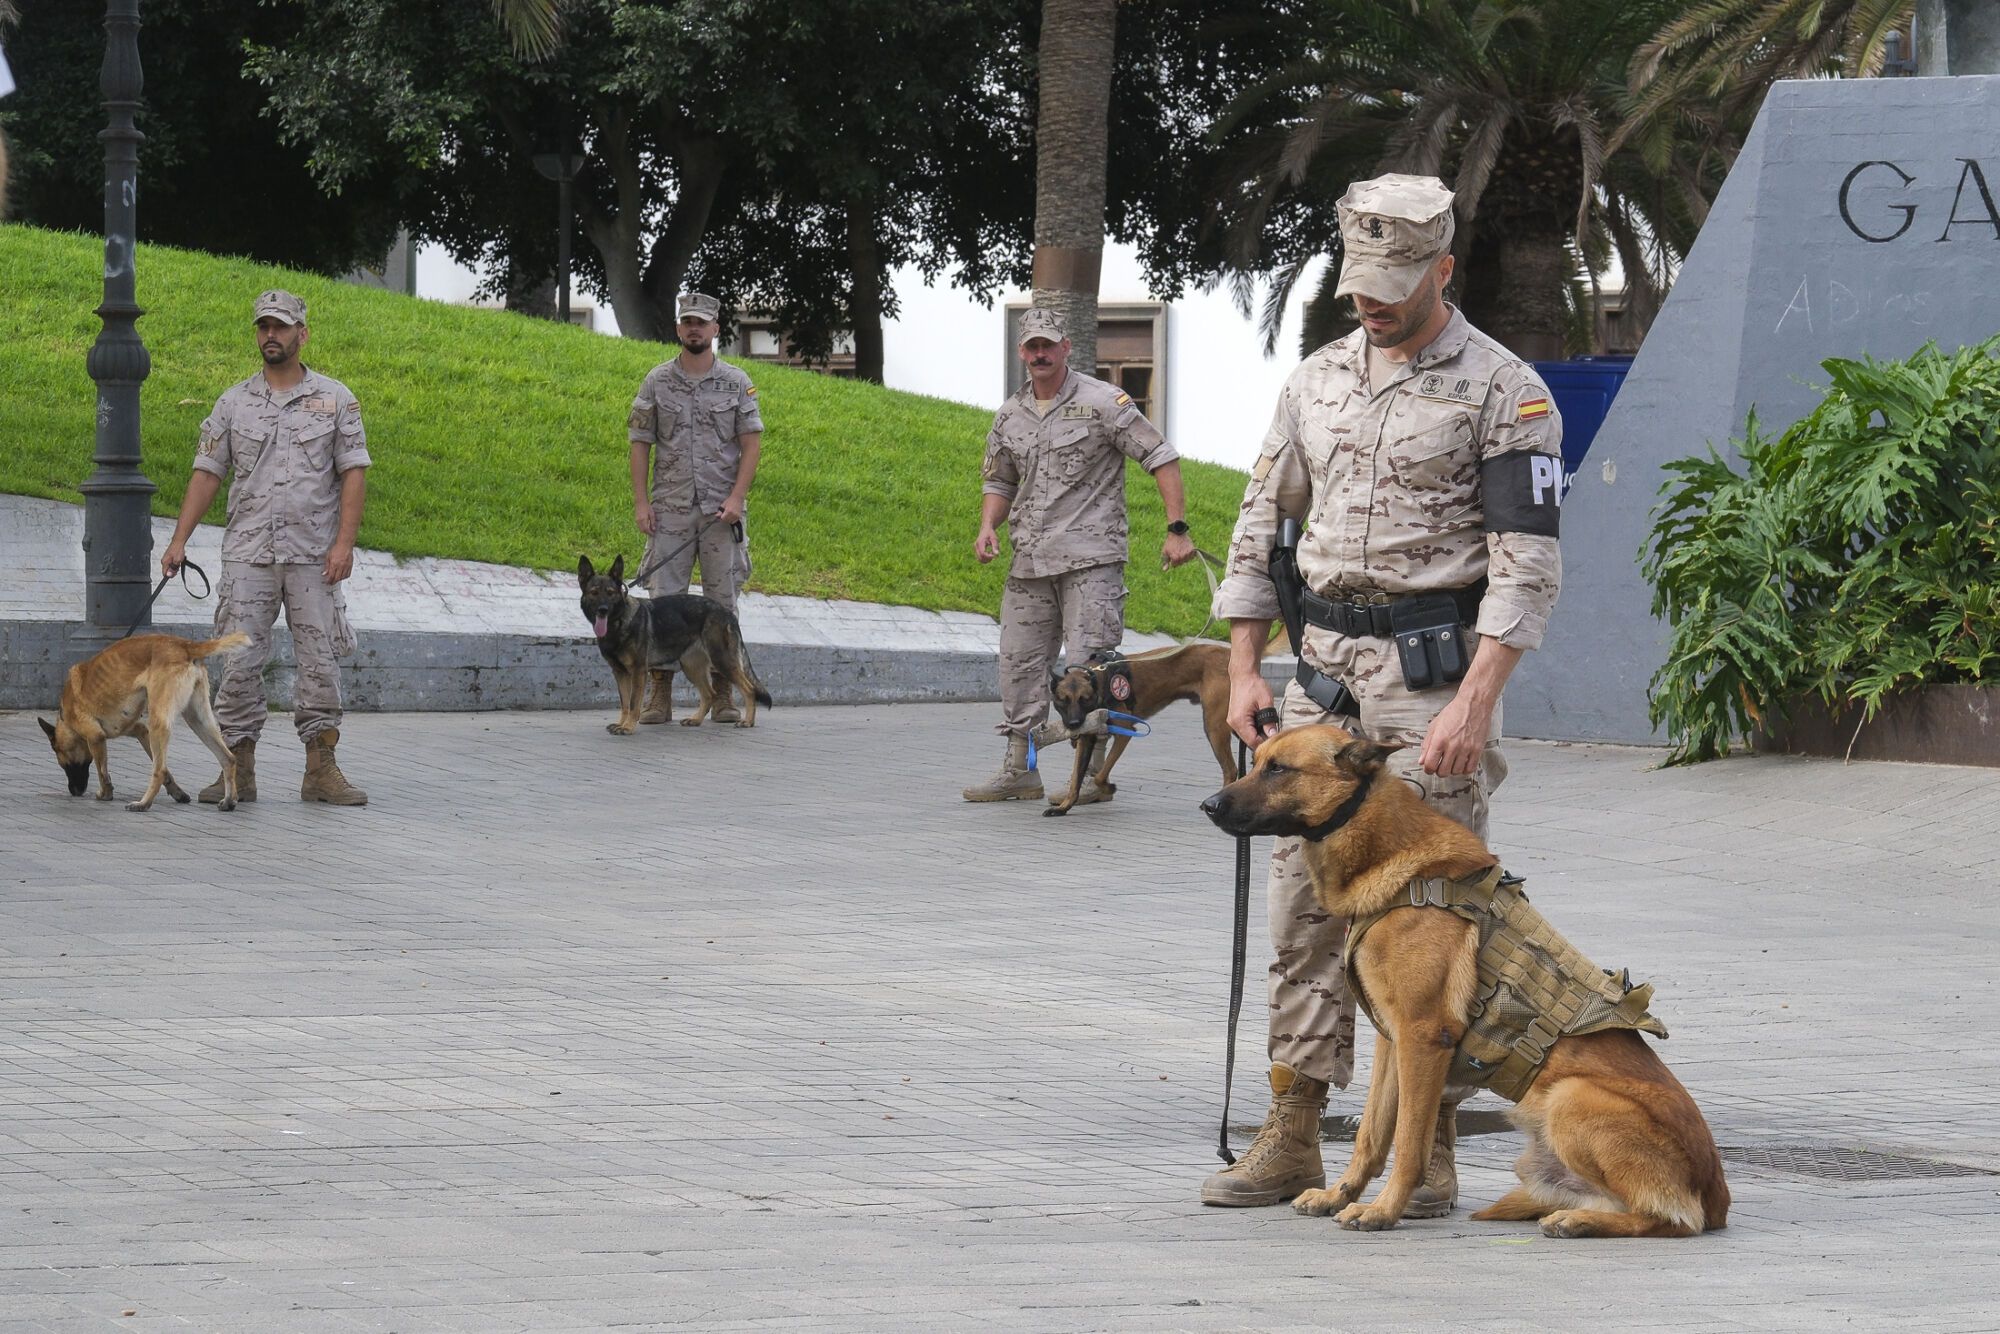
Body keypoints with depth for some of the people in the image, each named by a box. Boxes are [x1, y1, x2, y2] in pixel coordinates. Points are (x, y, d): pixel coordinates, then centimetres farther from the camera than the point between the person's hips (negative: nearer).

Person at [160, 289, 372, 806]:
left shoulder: (334, 398, 4)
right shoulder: (234, 402, 9)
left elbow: (354, 473, 0)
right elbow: (207, 473, 8)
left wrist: (344, 542, -10)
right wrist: (179, 540, 0)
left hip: (313, 555, -1)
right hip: (248, 553, 1)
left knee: (320, 662, -1)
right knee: (239, 663, -2)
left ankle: (321, 769, 4)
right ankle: (239, 771, 2)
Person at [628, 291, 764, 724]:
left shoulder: (736, 382, 4)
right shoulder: (657, 381, 5)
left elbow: (751, 442, 2)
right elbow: (640, 442, 5)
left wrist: (737, 497, -9)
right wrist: (640, 502, -3)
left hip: (722, 509, 0)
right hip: (670, 509, 0)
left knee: (723, 600, 2)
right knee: (663, 599, -4)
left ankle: (722, 693, 8)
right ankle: (660, 694, -2)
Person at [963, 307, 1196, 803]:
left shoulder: (1102, 402, -4)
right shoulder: (1010, 416, 14)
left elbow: (1161, 458, -5)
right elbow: (999, 481, 25)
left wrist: (1176, 529, -12)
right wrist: (987, 527, 4)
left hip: (1090, 560, -6)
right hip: (1029, 562, 6)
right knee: (1019, 662, 6)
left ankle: (1094, 774, -4)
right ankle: (1018, 771, 13)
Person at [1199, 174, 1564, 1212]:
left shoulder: (1502, 392, -6)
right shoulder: (1318, 380, 12)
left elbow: (1527, 564, -11)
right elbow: (1261, 524, 17)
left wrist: (1475, 703, -20)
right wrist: (1242, 671, 9)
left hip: (1435, 669, -6)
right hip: (1323, 666, 6)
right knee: (1304, 902, 5)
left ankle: (1428, 1153, -1)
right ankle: (1291, 1140, 10)